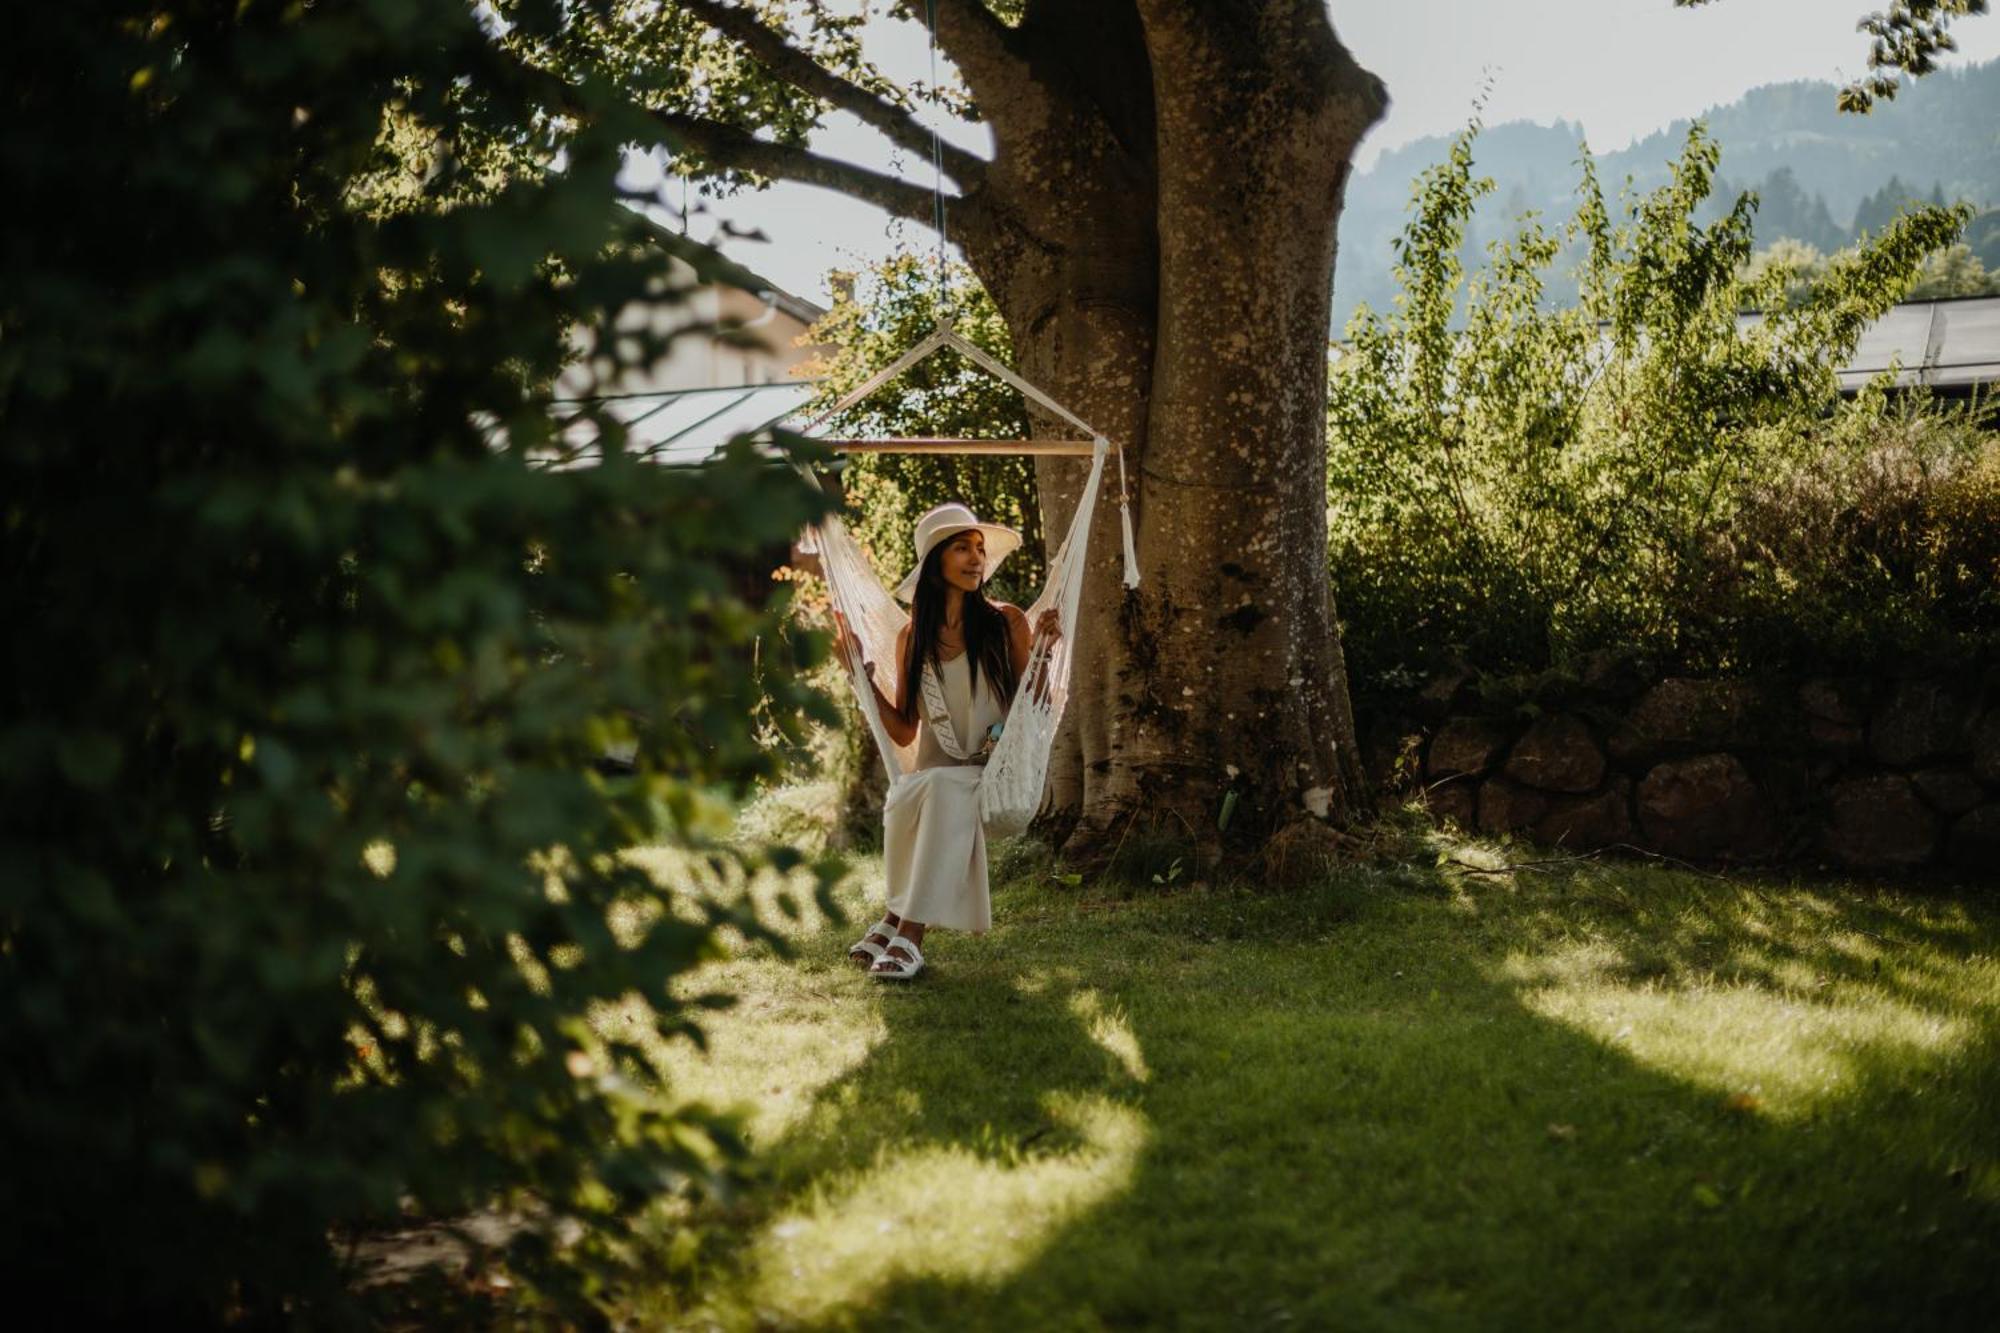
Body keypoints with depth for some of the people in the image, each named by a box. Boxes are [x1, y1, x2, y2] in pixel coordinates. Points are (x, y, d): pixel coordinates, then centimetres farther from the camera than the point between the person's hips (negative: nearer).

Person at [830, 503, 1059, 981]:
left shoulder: (1005, 623, 1)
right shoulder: (912, 638, 8)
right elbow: (904, 731, 11)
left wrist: (1041, 650, -12)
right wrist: (861, 671, 6)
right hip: (932, 777, 2)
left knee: (943, 787, -35)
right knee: (904, 800, -33)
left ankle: (903, 928, -29)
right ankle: (902, 924, -17)